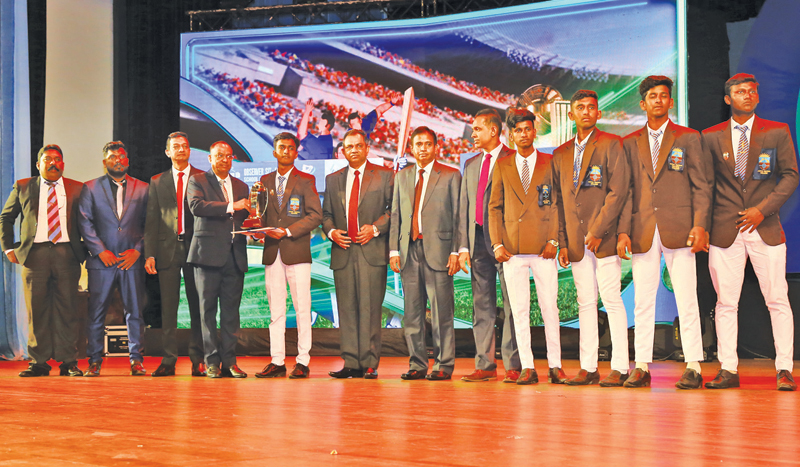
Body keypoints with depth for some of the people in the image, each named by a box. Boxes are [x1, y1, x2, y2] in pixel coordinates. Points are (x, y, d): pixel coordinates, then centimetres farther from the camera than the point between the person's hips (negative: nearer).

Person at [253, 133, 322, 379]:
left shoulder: (306, 180, 2)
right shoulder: (265, 181, 15)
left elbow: (315, 215, -4)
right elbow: (262, 214, 19)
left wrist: (288, 231, -12)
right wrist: (259, 226, -4)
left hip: (297, 251, -4)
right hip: (272, 252, 4)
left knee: (302, 309, -3)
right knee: (275, 310, 5)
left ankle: (302, 362, 2)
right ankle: (277, 362, 8)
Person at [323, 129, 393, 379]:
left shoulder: (384, 176, 7)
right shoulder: (333, 179, 17)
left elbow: (395, 208, 2)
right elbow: (326, 213, 20)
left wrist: (376, 228, -11)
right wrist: (331, 231, 0)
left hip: (372, 250, -3)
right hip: (343, 251, 4)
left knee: (370, 309, -7)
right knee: (347, 310, 2)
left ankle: (369, 364, -2)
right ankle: (351, 364, 6)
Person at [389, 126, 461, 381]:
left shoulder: (451, 176, 4)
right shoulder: (402, 177, 16)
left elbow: (457, 216, 0)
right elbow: (395, 215, 14)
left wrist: (455, 252, -7)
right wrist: (393, 250, 6)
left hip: (438, 250, -4)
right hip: (409, 250, 4)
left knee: (441, 312, -3)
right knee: (412, 310, 6)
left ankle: (444, 365, 4)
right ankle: (417, 364, 13)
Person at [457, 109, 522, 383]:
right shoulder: (471, 165, 19)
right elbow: (463, 208, 17)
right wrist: (463, 246, 8)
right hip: (478, 240, 6)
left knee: (511, 304, -4)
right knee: (482, 305, 7)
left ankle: (513, 365, 0)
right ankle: (485, 365, 11)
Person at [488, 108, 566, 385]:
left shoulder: (550, 163, 7)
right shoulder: (502, 166, 11)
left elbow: (558, 204, 5)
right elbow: (494, 207, 10)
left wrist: (554, 240, -5)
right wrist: (497, 244, 0)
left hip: (543, 248, -1)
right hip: (513, 248, 1)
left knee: (550, 308, 0)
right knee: (519, 310, 1)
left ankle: (555, 365, 8)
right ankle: (527, 367, 6)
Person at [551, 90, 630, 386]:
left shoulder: (611, 145, 0)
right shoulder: (561, 154, 16)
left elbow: (618, 191, -9)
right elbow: (559, 200, 15)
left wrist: (598, 231, -14)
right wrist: (562, 242, 7)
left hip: (605, 236, -5)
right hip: (576, 240, 5)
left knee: (612, 300, -4)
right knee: (585, 302, 6)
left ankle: (619, 367, -1)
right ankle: (588, 367, 9)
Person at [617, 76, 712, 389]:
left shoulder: (688, 138, 9)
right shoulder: (630, 143, 14)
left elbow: (702, 185, 5)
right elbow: (625, 190, 11)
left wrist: (700, 225, -7)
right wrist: (623, 231, 1)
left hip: (678, 230, -2)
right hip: (643, 232, 2)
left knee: (686, 299, -4)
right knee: (643, 301, 2)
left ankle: (693, 368, 0)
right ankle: (642, 367, 7)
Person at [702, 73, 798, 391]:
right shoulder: (711, 137, 7)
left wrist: (763, 209, -9)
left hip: (766, 228, -1)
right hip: (725, 230, 1)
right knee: (726, 302, 2)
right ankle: (728, 370, 8)